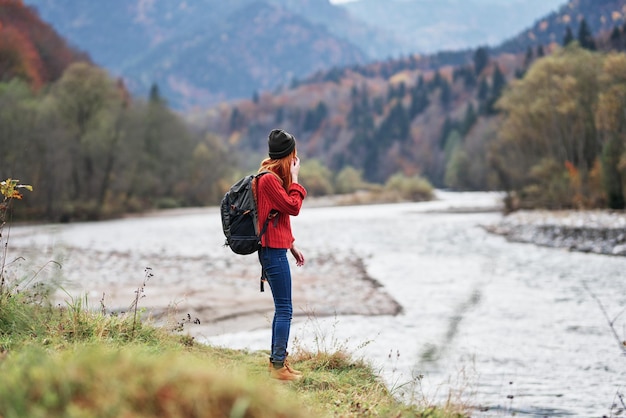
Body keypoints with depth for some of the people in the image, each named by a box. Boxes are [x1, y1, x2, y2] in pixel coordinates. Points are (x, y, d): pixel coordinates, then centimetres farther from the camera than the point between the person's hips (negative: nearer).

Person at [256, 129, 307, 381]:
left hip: (276, 249, 11)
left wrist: (292, 246, 21)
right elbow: (293, 207, -17)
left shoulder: (273, 178, 16)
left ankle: (276, 361, 22)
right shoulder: (269, 179, -16)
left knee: (281, 308, 15)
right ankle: (279, 367, -3)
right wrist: (295, 178, -9)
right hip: (273, 249, -11)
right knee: (284, 310, -7)